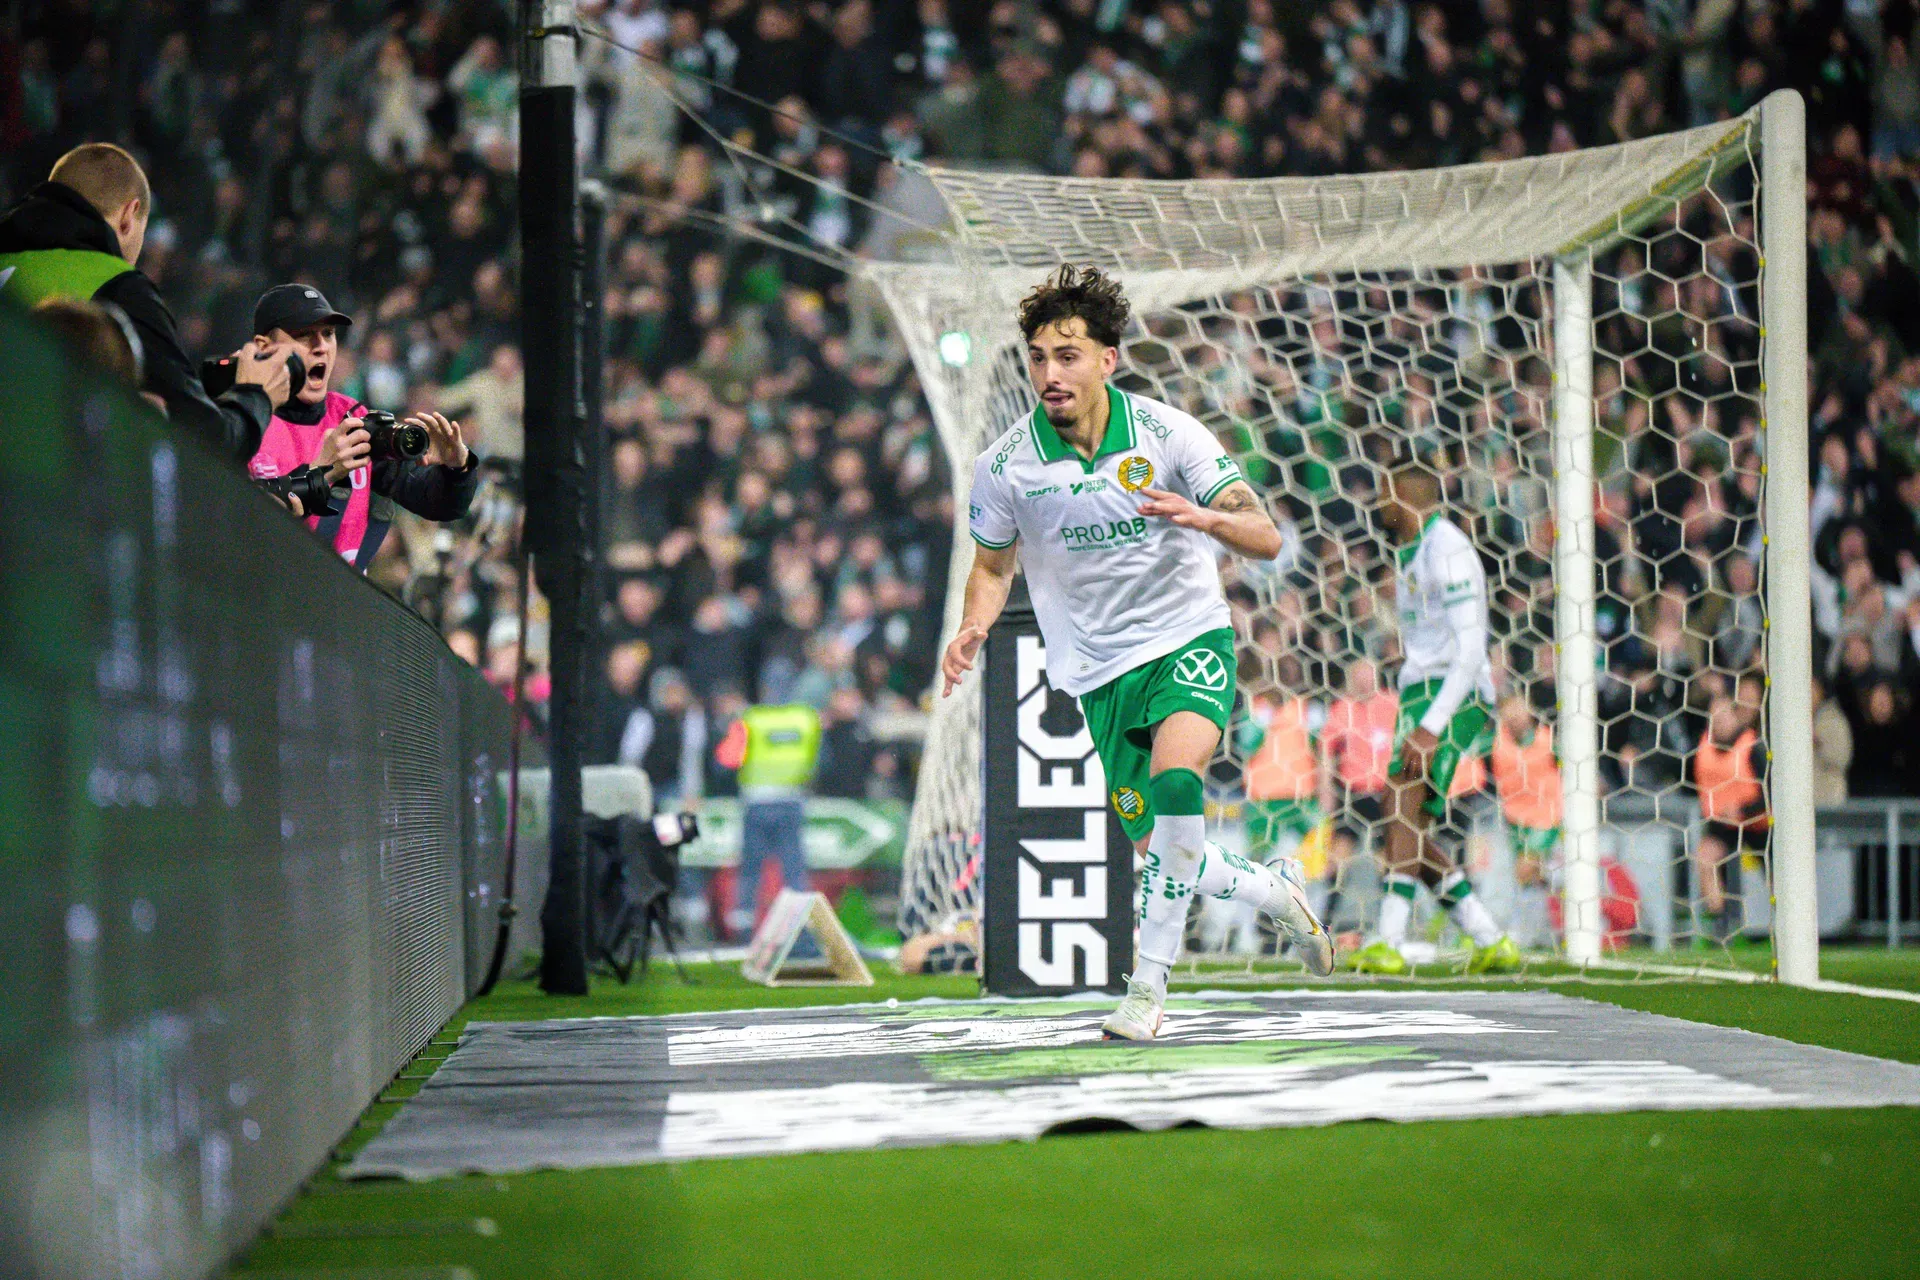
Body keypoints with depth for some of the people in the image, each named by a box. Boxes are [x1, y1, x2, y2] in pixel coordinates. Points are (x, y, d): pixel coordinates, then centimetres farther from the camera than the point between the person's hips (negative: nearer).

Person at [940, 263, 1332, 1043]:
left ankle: (1148, 986, -21)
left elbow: (1265, 539, -11)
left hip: (1190, 637, -3)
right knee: (1161, 848, 2)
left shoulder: (1166, 434, -12)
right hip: (1101, 669, 3)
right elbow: (993, 564, 11)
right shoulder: (1004, 465, -8)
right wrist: (973, 628, -10)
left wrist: (1205, 518, -32)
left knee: (1175, 780, -31)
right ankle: (1276, 892, 35)